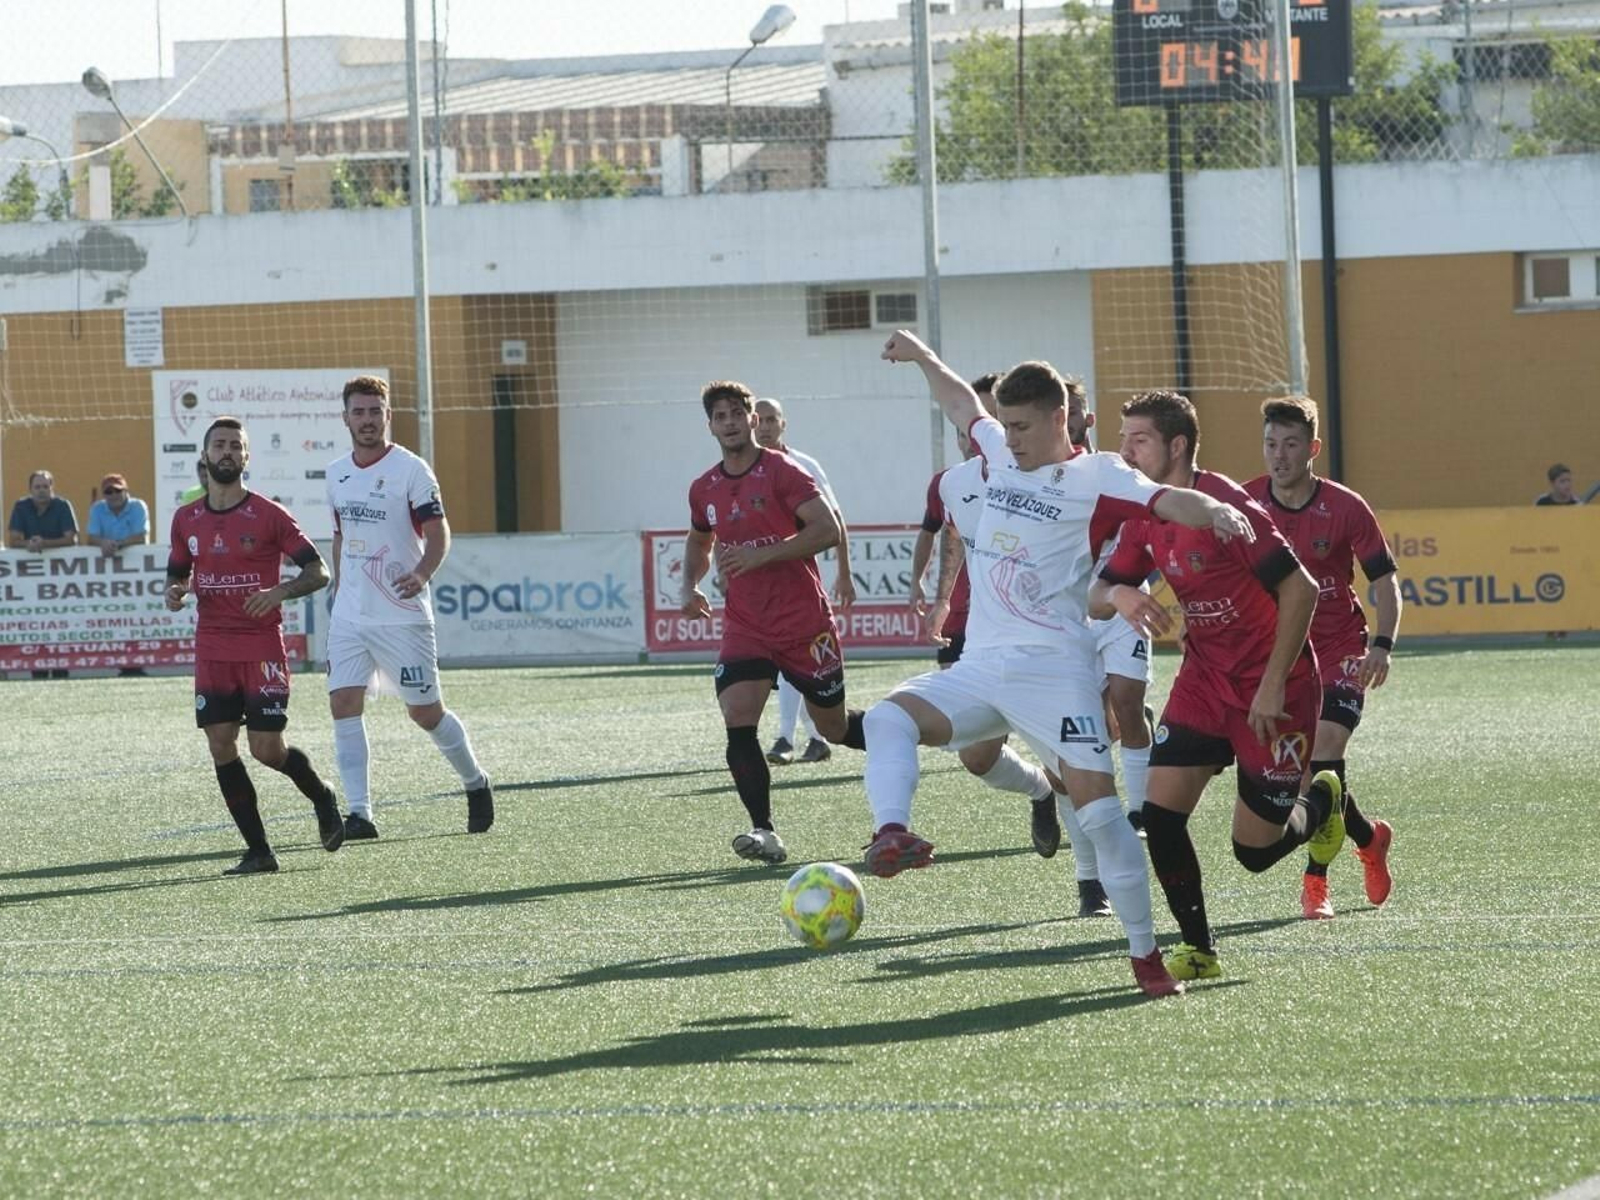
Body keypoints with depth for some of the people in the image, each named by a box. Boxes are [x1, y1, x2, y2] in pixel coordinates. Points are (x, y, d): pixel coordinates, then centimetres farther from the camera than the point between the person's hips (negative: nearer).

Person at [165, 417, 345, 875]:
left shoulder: (268, 515, -5)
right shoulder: (186, 520, 8)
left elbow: (317, 572, -6)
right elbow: (177, 575, 19)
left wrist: (279, 592, -24)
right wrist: (175, 592, -5)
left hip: (262, 648, -4)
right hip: (212, 649, 4)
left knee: (267, 748, -7)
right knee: (221, 746, -4)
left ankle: (322, 797, 24)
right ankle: (258, 851, 2)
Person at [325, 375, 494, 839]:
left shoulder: (411, 470, -8)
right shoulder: (337, 474, 10)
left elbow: (439, 534, -12)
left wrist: (421, 574, -30)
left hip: (402, 614, -5)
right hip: (350, 616, 5)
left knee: (425, 711, 2)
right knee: (344, 704, -9)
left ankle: (475, 783, 27)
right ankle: (359, 813, -10)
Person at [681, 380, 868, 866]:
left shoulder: (782, 472, -9)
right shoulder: (704, 490, 8)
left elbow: (827, 529, -18)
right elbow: (699, 542, 28)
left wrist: (762, 554, -24)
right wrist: (690, 586, 8)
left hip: (805, 622, -4)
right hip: (745, 626, 4)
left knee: (835, 727, 8)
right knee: (737, 725, -18)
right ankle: (764, 831, -20)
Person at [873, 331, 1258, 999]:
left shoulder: (1096, 478, -4)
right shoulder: (1001, 454, 14)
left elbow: (1168, 502, -20)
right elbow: (963, 405, 35)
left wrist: (1214, 512, -40)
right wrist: (922, 357, 47)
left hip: (1053, 668, -6)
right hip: (978, 668, 6)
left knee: (1095, 800, -12)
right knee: (890, 717, -21)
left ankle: (1145, 955, -5)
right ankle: (892, 836, -42)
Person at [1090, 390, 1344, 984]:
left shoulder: (1226, 504, -22)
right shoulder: (1146, 518, 2)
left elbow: (1299, 589, -22)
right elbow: (1096, 594, 8)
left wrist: (1273, 685, -21)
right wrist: (1119, 595, -18)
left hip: (1271, 687, -7)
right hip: (1204, 680, 7)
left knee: (1255, 849, -1)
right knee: (1159, 812, -10)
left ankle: (1321, 801, 33)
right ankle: (1197, 950, 3)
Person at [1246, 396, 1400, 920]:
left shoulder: (1345, 508, -10)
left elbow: (1385, 582, -5)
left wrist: (1381, 645, -19)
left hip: (1339, 651, -3)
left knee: (1323, 755, -17)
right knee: (1300, 765, -1)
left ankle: (1315, 881, -6)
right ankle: (1369, 839, 27)